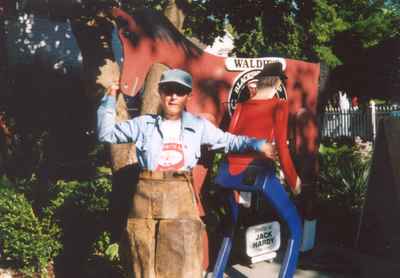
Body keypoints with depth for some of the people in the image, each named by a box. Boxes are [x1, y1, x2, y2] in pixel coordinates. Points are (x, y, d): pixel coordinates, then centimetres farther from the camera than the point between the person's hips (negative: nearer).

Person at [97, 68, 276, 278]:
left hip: (181, 199, 0)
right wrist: (110, 99, 7)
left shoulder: (198, 126, 9)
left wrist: (257, 145, 8)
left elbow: (229, 141, 17)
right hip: (146, 197, 1)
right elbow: (106, 134, 12)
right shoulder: (143, 124, 8)